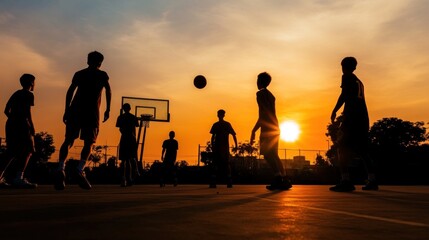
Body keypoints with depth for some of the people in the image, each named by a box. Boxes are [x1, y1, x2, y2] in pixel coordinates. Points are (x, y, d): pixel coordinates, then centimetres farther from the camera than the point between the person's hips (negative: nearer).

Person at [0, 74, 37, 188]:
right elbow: (27, 112, -13)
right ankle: (18, 178, -19)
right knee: (28, 150, -7)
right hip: (21, 124, -8)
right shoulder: (29, 94, 0)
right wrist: (32, 127, -10)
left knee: (13, 153, 13)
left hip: (10, 124, 8)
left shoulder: (16, 94, 21)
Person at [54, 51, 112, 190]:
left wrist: (67, 110, 9)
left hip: (75, 109, 2)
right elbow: (108, 90, 1)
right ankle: (80, 170, -16)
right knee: (88, 143, 2)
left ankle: (61, 169, -15)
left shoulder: (79, 74, 20)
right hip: (92, 111, -2)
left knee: (68, 140, 2)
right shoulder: (102, 75, 15)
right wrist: (108, 109, 4)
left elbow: (70, 91, 10)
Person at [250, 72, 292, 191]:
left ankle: (278, 178, -23)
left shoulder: (260, 94, -5)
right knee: (273, 155, 11)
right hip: (274, 127, 9)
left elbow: (262, 115, -15)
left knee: (267, 154, -13)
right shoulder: (271, 95, 22)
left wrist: (253, 131, -17)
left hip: (267, 128, -9)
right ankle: (284, 179, 7)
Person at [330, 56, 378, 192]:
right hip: (363, 118, 8)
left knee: (342, 147, -11)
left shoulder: (347, 78, 2)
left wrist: (334, 111, -9)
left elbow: (344, 95, -11)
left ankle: (345, 181, -22)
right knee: (362, 150, 12)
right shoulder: (359, 81, 24)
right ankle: (372, 181, 10)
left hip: (352, 117, -8)